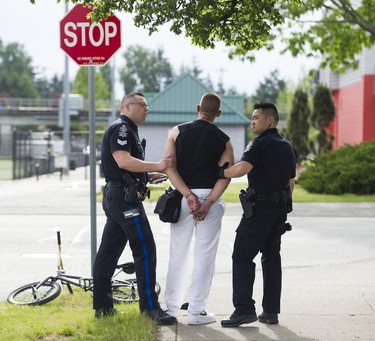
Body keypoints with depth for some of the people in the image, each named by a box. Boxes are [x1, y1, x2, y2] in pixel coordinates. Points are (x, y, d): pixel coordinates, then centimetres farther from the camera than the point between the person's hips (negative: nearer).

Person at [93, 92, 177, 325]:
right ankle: (150, 307, -9)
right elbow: (123, 160, -24)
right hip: (125, 197, -11)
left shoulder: (129, 131, 24)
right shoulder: (120, 128, -10)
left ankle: (102, 306, 14)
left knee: (109, 251, 10)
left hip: (115, 198, 11)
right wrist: (156, 166, -21)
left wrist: (152, 173, 16)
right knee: (145, 249, -10)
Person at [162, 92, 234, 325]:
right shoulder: (224, 140, 2)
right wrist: (208, 202, -15)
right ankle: (197, 310, 4)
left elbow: (169, 167, -7)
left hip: (183, 198, 2)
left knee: (178, 254, 11)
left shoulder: (178, 131, 3)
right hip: (210, 197, -1)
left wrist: (188, 196, -12)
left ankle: (171, 307, 18)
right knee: (204, 255, 4)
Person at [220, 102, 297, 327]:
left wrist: (221, 172, -12)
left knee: (242, 257, -5)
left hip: (259, 207, -8)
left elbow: (242, 168, -27)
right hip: (280, 208, 8)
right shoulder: (288, 147, 15)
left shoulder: (260, 144, -11)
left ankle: (244, 309, -12)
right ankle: (271, 311, 12)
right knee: (272, 257, 12)